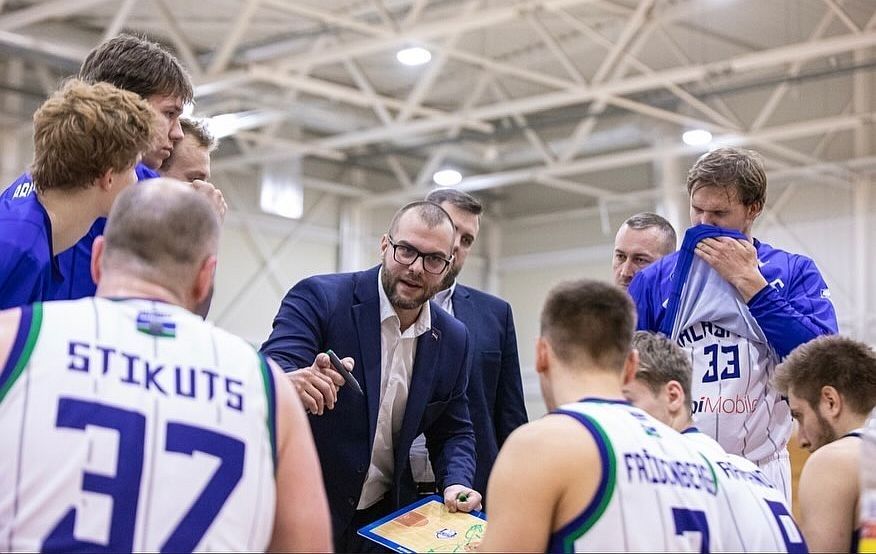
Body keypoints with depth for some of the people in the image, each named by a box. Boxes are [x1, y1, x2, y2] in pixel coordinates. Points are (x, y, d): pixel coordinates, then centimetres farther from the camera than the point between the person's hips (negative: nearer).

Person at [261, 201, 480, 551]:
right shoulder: (318, 298, -13)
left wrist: (456, 484, -9)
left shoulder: (453, 340, 2)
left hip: (389, 518, 5)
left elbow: (453, 431, 11)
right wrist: (292, 384, -49)